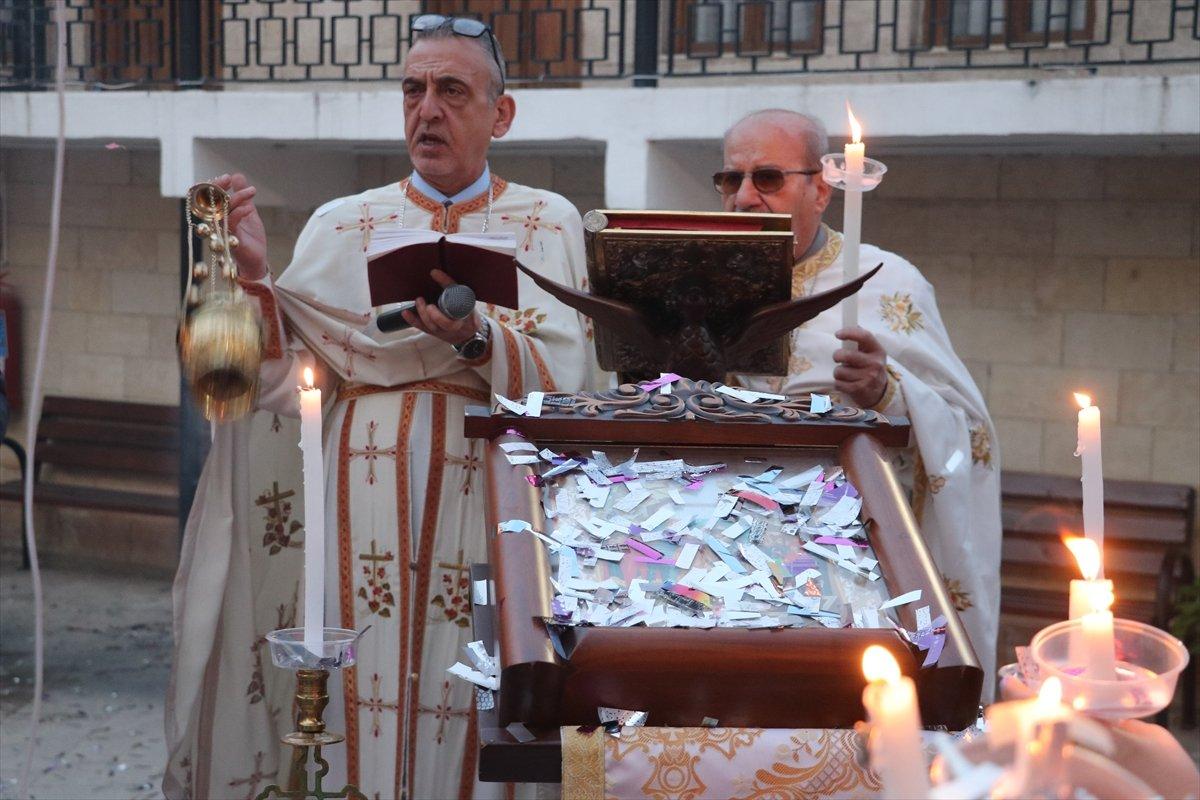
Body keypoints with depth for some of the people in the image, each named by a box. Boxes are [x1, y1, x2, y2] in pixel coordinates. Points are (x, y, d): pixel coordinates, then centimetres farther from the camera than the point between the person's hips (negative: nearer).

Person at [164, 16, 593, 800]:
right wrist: (254, 275, -12)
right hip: (366, 507, 1)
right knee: (361, 684, 0)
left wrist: (473, 336, -23)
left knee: (470, 704, -2)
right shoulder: (341, 226, 9)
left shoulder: (548, 224, 5)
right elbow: (285, 387, 2)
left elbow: (565, 381, -6)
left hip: (490, 500, -1)